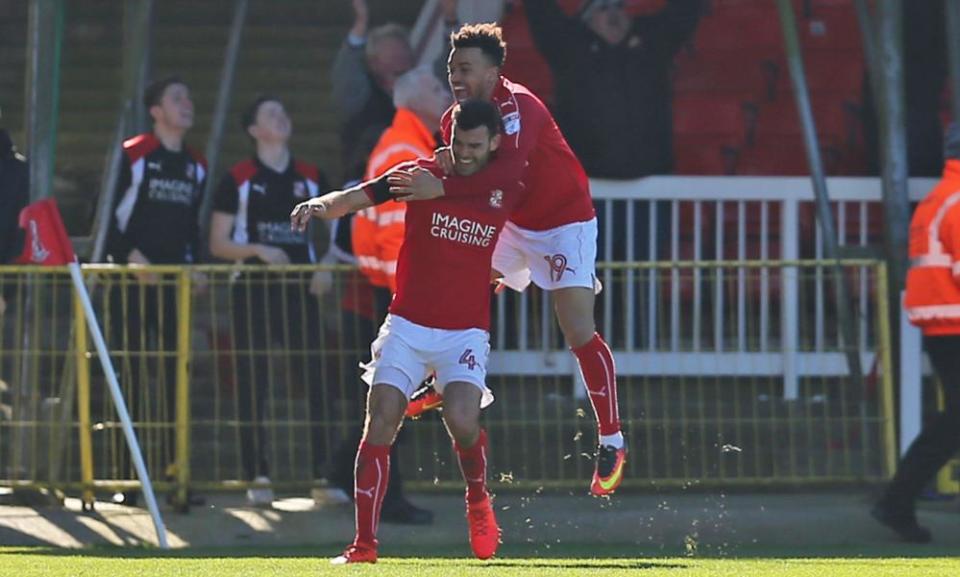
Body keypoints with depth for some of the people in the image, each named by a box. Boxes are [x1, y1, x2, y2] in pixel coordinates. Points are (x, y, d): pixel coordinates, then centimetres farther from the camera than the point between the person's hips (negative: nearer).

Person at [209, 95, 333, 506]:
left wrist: (326, 269, 0)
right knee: (252, 384, -2)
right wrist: (257, 250, -14)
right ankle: (258, 476, 3)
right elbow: (218, 244, 2)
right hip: (253, 290, -2)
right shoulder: (239, 180, 3)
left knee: (318, 379, -5)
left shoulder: (311, 178, 12)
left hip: (299, 290, 2)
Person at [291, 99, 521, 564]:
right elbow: (356, 198, -8)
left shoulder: (505, 192, 5)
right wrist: (321, 205, -27)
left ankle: (478, 500, 10)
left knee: (461, 419, -22)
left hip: (465, 331, 0)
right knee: (380, 424, -11)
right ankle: (364, 544, -9)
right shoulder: (421, 174, -1)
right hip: (407, 325, 1)